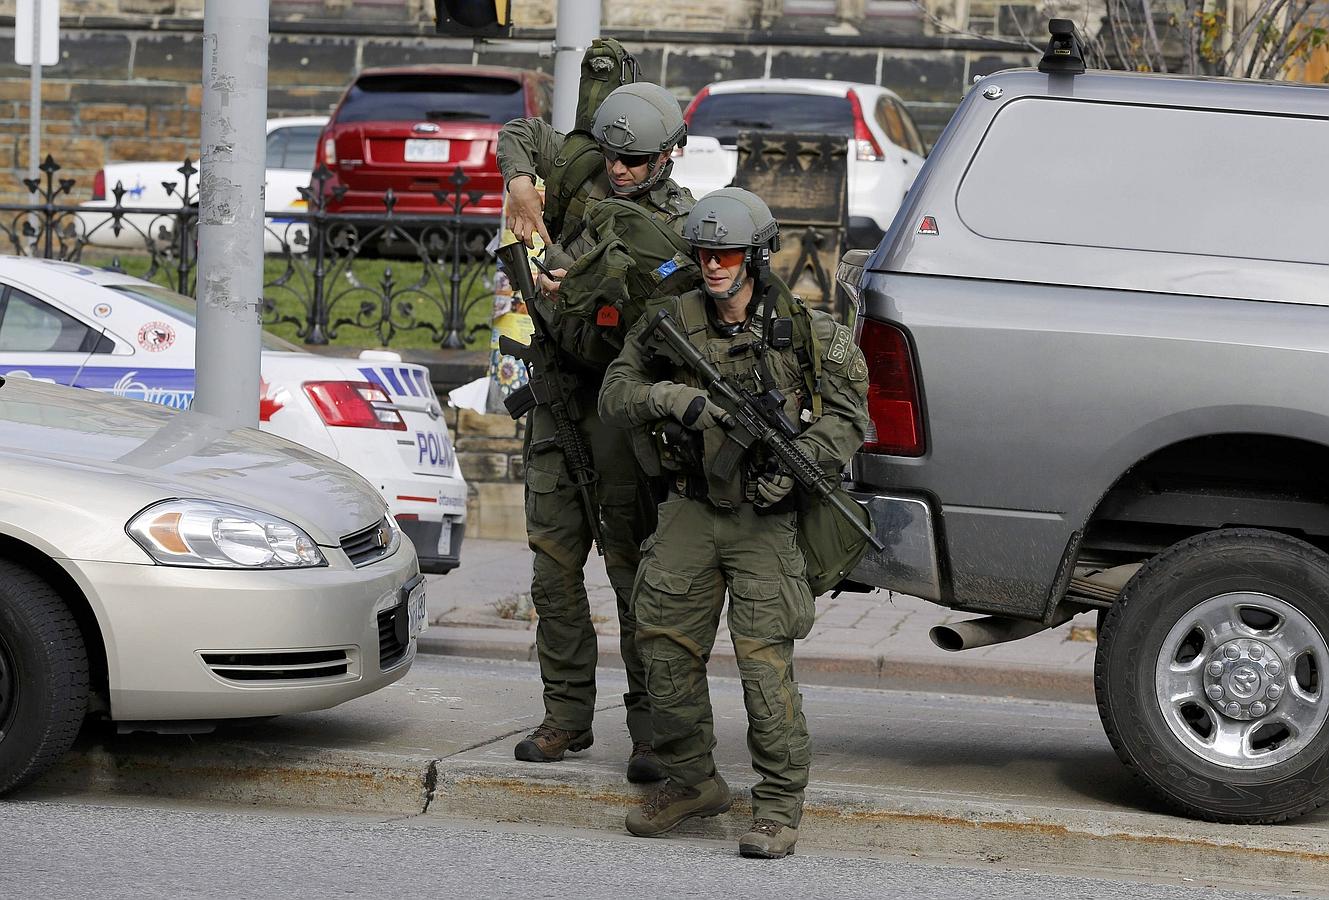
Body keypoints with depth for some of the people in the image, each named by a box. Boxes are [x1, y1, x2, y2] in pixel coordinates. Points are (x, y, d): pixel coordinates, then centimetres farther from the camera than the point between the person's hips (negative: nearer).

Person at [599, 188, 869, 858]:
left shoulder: (802, 330, -3)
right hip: (691, 509, 4)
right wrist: (671, 397, -19)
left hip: (764, 518, -4)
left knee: (764, 659, -10)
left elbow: (848, 416, -2)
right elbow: (615, 396, 0)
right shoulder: (673, 323, 3)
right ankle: (691, 782, 23)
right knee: (666, 647, 5)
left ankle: (779, 805, -1)